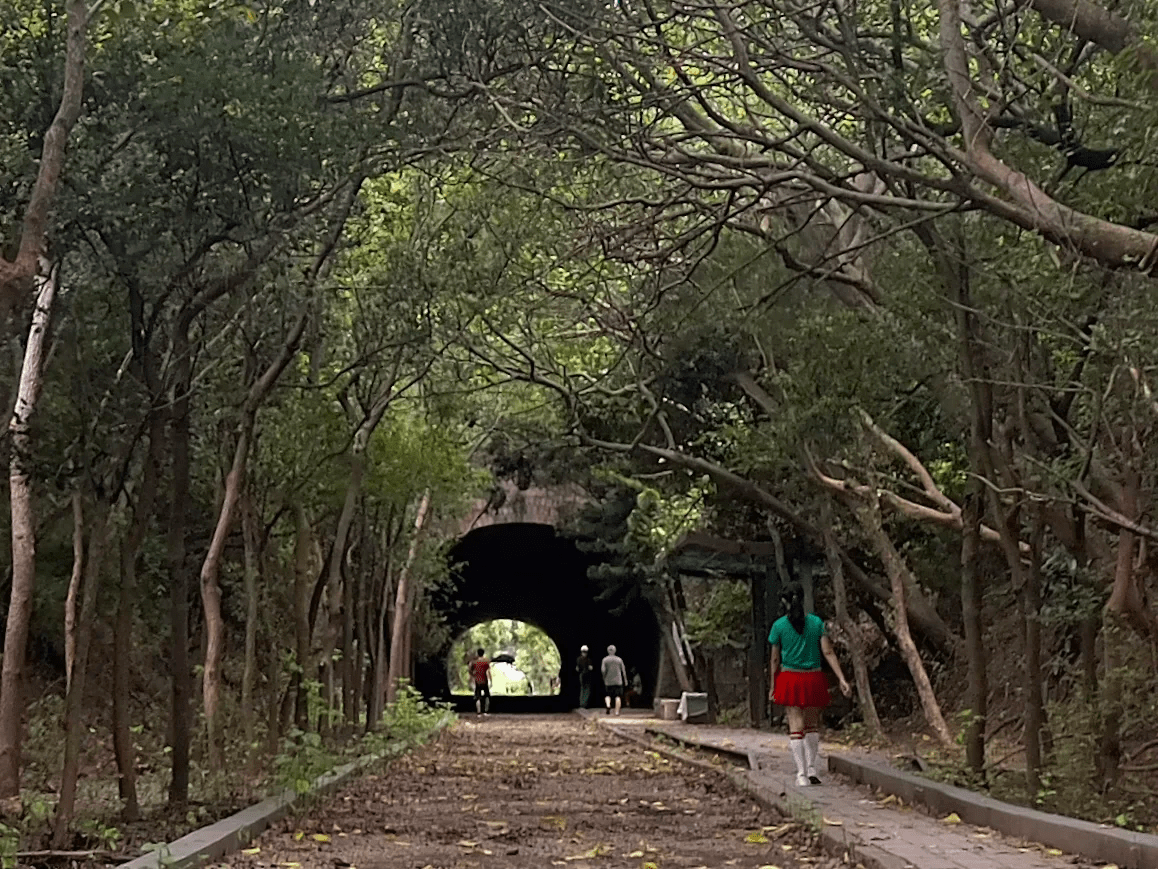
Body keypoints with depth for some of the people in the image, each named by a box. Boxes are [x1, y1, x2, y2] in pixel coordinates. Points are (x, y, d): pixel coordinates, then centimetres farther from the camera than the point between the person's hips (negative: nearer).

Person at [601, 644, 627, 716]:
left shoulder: (605, 660, -2)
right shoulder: (619, 659, 2)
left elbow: (602, 670, -11)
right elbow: (623, 670, 3)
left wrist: (604, 677, 5)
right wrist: (625, 679, 12)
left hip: (608, 681, 0)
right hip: (618, 681, 0)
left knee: (607, 695, 12)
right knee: (618, 696, 3)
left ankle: (608, 706, -15)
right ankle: (617, 711, -3)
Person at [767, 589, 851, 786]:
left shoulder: (779, 626, -2)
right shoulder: (817, 622, 2)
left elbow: (775, 659, 2)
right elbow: (828, 652, -3)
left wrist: (773, 685, 11)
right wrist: (842, 679, -3)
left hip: (790, 678, -2)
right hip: (813, 679, 2)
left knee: (796, 726, -2)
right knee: (812, 725, 17)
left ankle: (801, 774, -6)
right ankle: (811, 768, 18)